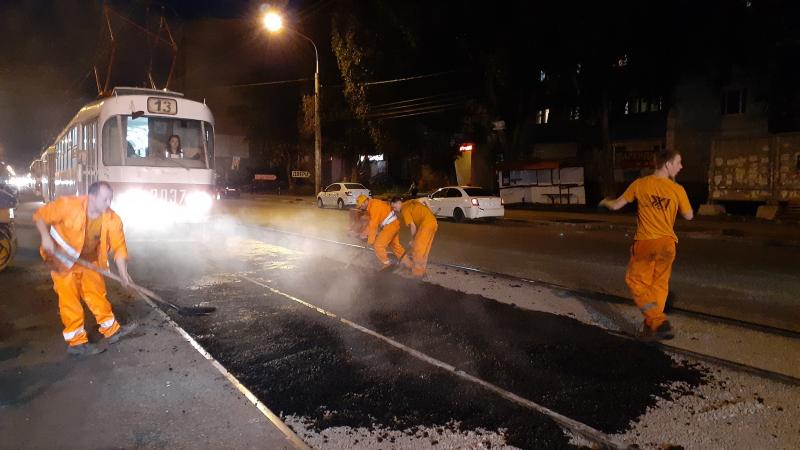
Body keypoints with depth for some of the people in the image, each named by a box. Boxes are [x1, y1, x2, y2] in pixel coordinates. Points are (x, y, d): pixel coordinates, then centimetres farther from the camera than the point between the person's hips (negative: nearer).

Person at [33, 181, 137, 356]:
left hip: (90, 260, 4)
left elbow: (119, 246, -16)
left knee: (97, 293, 10)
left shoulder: (112, 219, -19)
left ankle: (111, 330, 23)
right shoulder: (68, 205, -28)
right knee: (70, 299, -2)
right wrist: (46, 237, -30)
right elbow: (40, 216, -15)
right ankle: (76, 342, 7)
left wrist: (123, 273, -23)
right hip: (63, 258, -4)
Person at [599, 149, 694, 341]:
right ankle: (652, 325, 20)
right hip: (667, 244, 1)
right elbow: (689, 216, 5)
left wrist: (605, 202, 24)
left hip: (645, 243, -1)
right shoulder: (677, 189, -8)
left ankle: (658, 322, -4)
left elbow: (616, 206, 3)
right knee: (659, 285, 15)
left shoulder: (640, 184, -7)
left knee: (637, 282, 10)